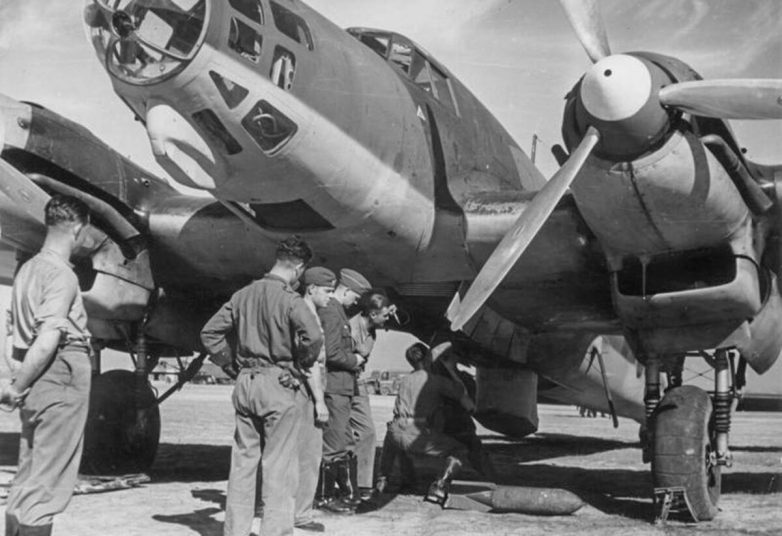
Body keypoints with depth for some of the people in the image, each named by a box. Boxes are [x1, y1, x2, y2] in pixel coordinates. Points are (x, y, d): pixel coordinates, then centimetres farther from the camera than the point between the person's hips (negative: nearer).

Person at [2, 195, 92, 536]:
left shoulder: (28, 269, 11)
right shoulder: (62, 275, -15)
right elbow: (48, 341, -22)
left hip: (37, 384, 8)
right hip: (63, 378, -8)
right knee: (48, 482, -2)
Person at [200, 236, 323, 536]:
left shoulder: (244, 294, 7)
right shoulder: (289, 299, -12)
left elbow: (210, 333, 10)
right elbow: (313, 337, -26)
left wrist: (231, 365, 12)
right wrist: (299, 369, -10)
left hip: (246, 384, 6)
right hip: (280, 387, -6)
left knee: (242, 460, 13)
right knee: (278, 464, 2)